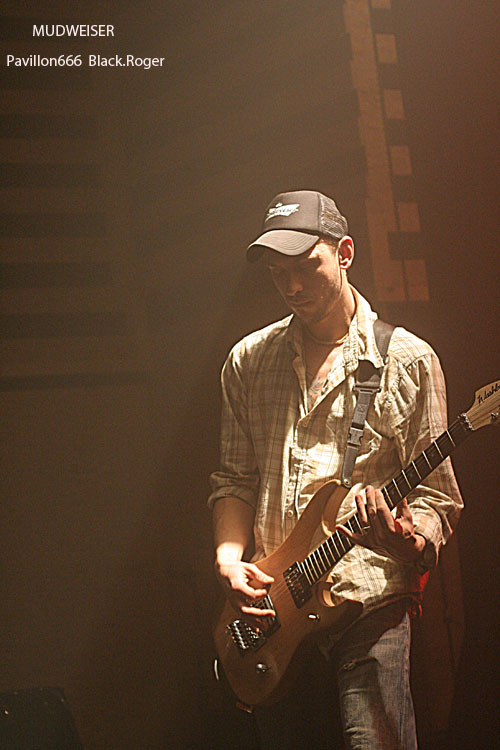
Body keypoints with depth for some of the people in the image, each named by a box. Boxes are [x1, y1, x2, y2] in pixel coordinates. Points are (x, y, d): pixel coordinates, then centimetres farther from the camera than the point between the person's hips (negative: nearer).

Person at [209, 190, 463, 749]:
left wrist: (410, 540, -23)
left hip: (368, 605, -4)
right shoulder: (248, 361, 12)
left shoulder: (406, 361, -1)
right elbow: (235, 478, 15)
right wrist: (229, 557, -2)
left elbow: (437, 497, -2)